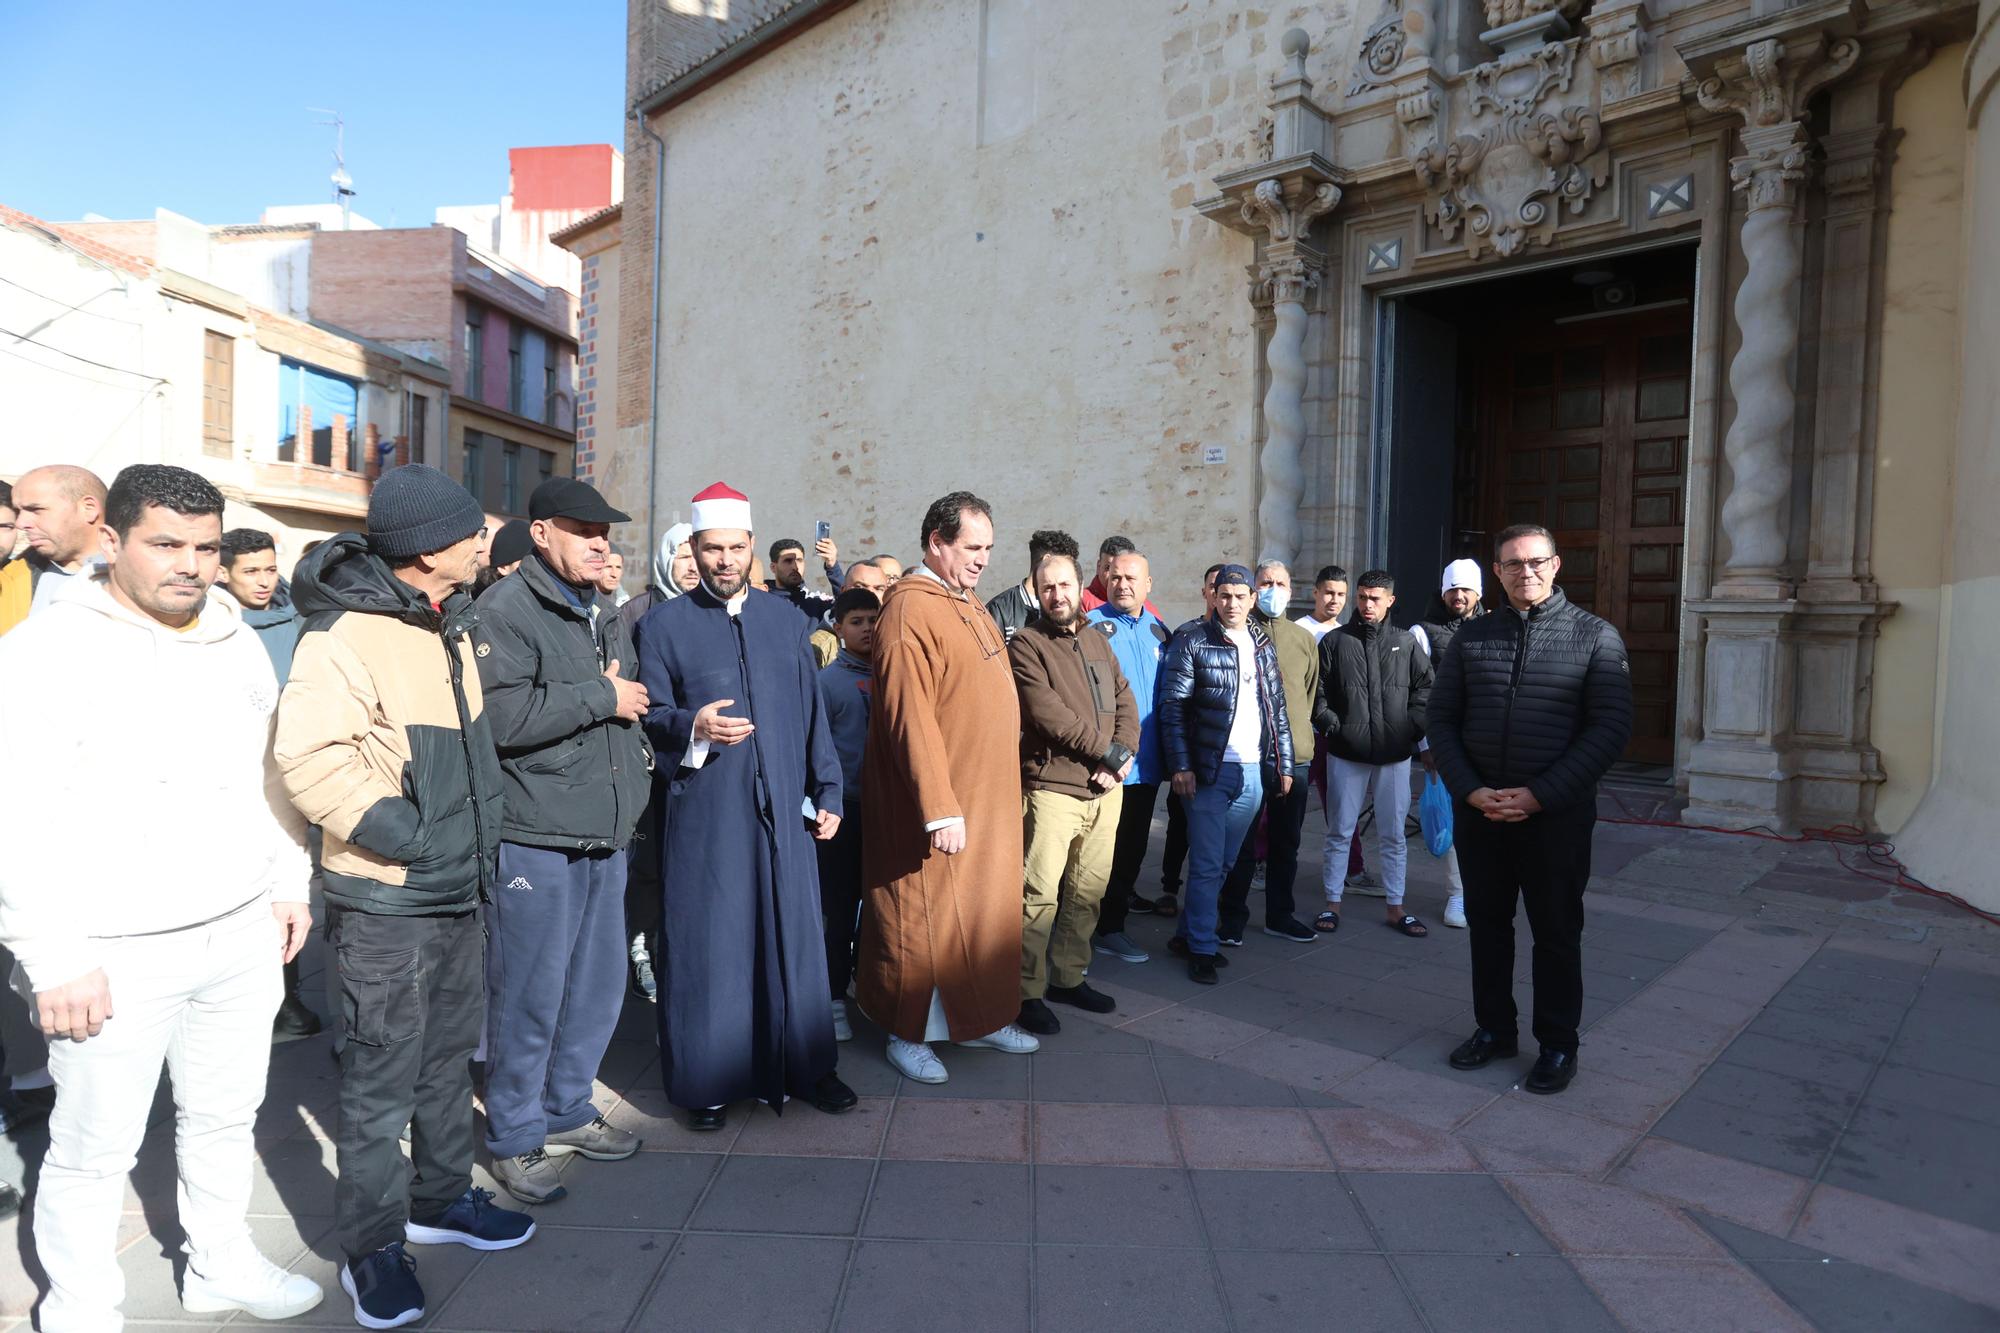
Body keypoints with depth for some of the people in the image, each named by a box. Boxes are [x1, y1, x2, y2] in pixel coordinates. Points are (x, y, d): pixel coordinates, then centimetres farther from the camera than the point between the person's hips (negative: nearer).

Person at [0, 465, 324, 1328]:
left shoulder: (237, 643, 8)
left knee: (224, 1117, 18)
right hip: (117, 958, -5)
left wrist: (289, 884, 14)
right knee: (95, 1147, 8)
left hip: (244, 936, 5)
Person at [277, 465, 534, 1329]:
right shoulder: (346, 635, -18)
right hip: (385, 903, -8)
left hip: (458, 893, 8)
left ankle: (440, 1199, 36)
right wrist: (405, 834, -21)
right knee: (382, 1075, 4)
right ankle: (371, 1246, 22)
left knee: (448, 1054, 19)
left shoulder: (450, 625, 10)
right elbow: (307, 756, -26)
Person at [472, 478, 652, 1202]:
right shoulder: (505, 609, -11)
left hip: (604, 834, 8)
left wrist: (637, 761, 16)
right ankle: (513, 1138, 21)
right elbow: (499, 713, -25)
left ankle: (567, 1110, 34)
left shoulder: (604, 615, 17)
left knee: (598, 984, 15)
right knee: (530, 994, 3)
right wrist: (599, 696, -18)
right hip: (535, 839, -8)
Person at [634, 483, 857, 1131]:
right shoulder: (663, 624, 2)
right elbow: (649, 716, 1)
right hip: (703, 810, -3)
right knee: (706, 942, 4)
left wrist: (827, 792, 8)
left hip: (783, 808, 3)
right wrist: (694, 726, -21)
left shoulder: (785, 619, 11)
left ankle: (804, 1066, 25)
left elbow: (811, 712, 12)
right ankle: (706, 1079, 21)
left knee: (793, 933, 9)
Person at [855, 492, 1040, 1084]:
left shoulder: (970, 606, 13)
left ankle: (981, 1017, 31)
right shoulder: (910, 609, -16)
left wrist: (1004, 790, 17)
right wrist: (940, 808, -24)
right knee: (926, 915, 4)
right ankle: (908, 1034, 19)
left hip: (989, 797, 9)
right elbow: (909, 716, -22)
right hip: (940, 801, -9)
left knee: (987, 907, 16)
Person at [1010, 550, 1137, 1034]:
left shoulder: (1096, 641, 17)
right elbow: (1049, 714, -14)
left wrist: (1123, 756, -5)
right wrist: (1111, 752, -10)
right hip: (1052, 789, -6)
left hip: (1105, 789, 6)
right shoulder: (1026, 644, -4)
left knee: (1088, 892, 12)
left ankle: (1069, 977, 26)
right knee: (1040, 895, -5)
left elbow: (1125, 703, 12)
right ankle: (1027, 991, 7)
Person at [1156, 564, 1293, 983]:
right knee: (1207, 865, -2)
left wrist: (1284, 763, 12)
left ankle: (1186, 933, 25)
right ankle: (1201, 949, 9)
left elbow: (1277, 708, 16)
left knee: (1225, 862, 12)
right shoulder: (1191, 640, -4)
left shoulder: (1262, 644, 13)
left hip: (1254, 772, 5)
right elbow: (1172, 706, -8)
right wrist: (1181, 766, -13)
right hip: (1211, 771, -5)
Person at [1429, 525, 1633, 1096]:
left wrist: (1539, 795, -16)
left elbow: (1611, 728, -8)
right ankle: (1493, 1029, 29)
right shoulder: (1471, 636, 6)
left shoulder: (1595, 636, -2)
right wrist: (1470, 790, -9)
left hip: (1556, 813, -3)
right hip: (1478, 809, 3)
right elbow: (1442, 719, 6)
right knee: (1487, 923, 13)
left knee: (1556, 931, 8)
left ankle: (1557, 1045, 24)